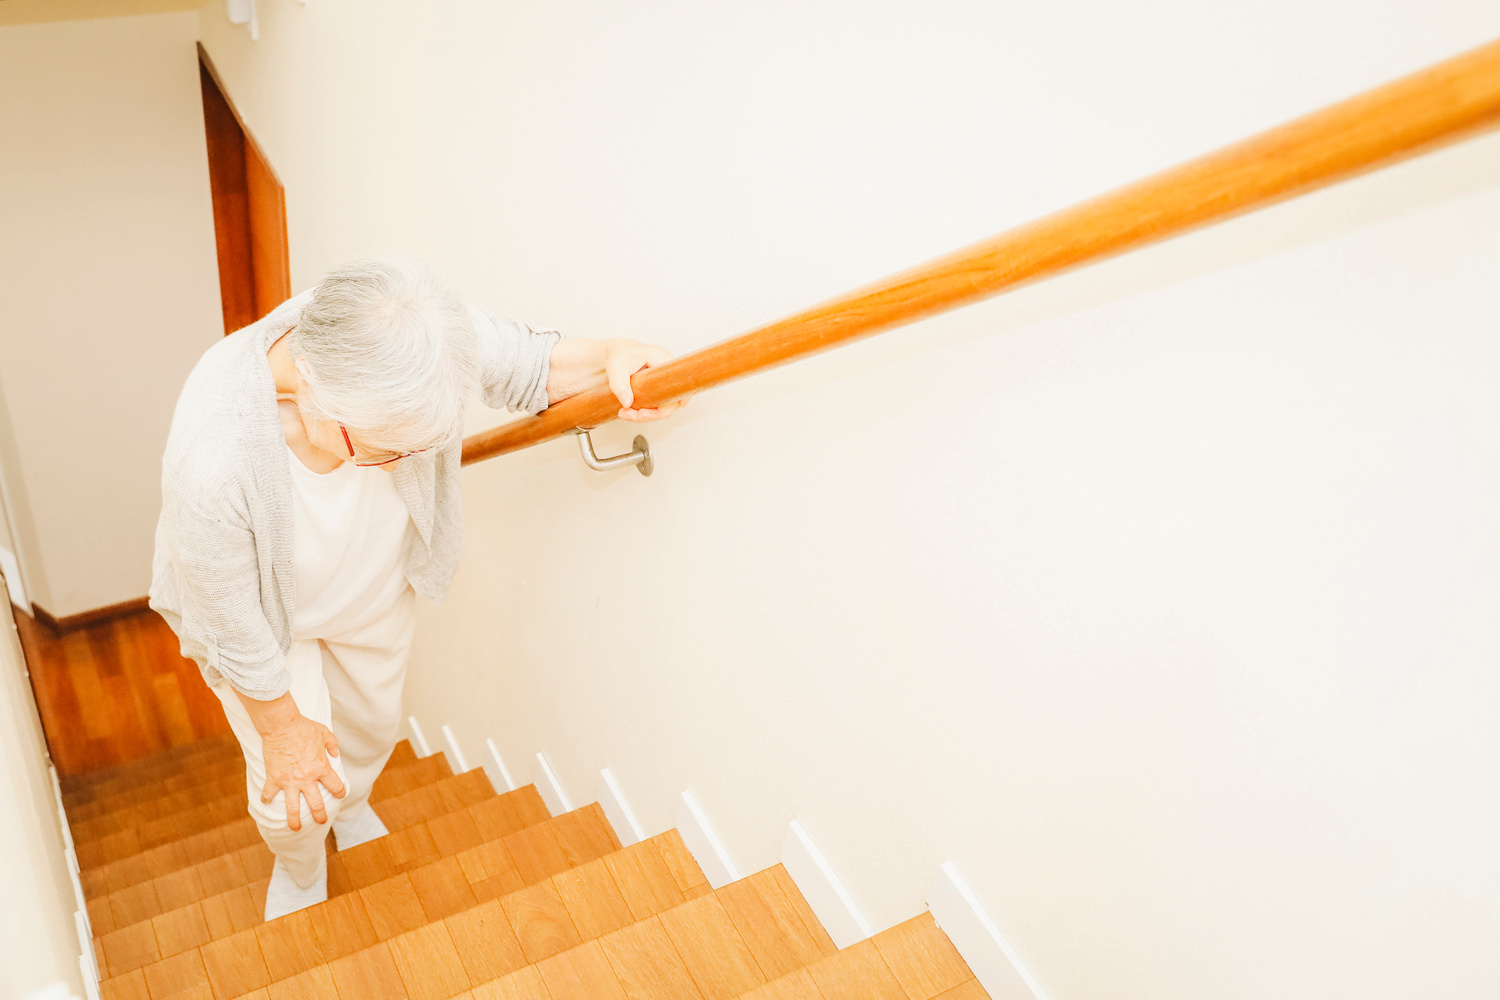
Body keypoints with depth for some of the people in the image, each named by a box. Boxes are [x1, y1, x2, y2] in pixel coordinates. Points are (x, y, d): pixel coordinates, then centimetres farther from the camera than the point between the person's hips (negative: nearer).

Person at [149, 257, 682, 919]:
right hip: (268, 612, -4)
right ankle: (300, 872, 47)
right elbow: (234, 627, -27)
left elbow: (526, 363, -16)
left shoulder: (411, 330, -37)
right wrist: (281, 726, -11)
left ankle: (351, 809, 64)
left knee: (373, 725, 27)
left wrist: (610, 359, -38)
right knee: (296, 795, 7)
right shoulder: (211, 463, -45)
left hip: (375, 584, 4)